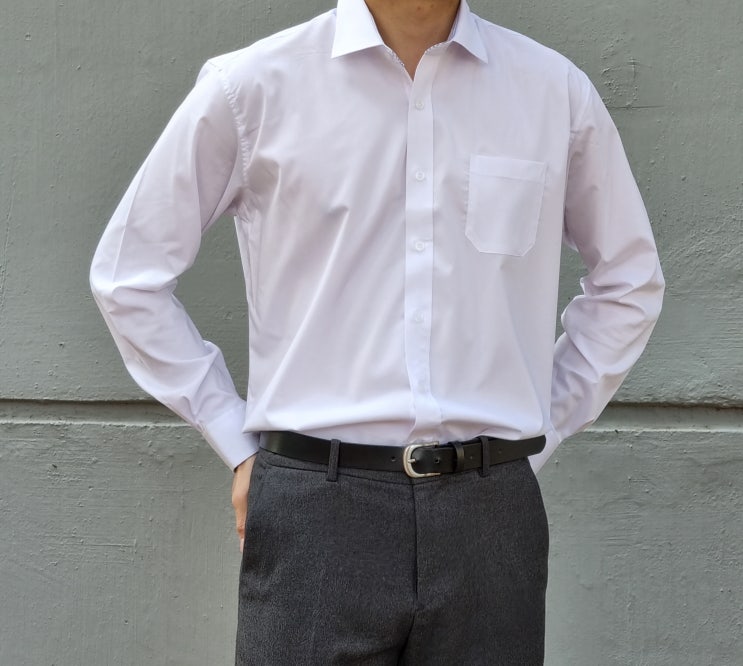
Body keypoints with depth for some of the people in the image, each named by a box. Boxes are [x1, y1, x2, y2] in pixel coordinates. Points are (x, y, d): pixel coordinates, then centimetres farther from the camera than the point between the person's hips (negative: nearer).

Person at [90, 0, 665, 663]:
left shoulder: (558, 92, 6)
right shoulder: (252, 87, 0)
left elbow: (629, 281, 19)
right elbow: (127, 275, 7)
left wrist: (543, 435, 11)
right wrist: (237, 444, 5)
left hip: (491, 511, 2)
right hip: (316, 510, -1)